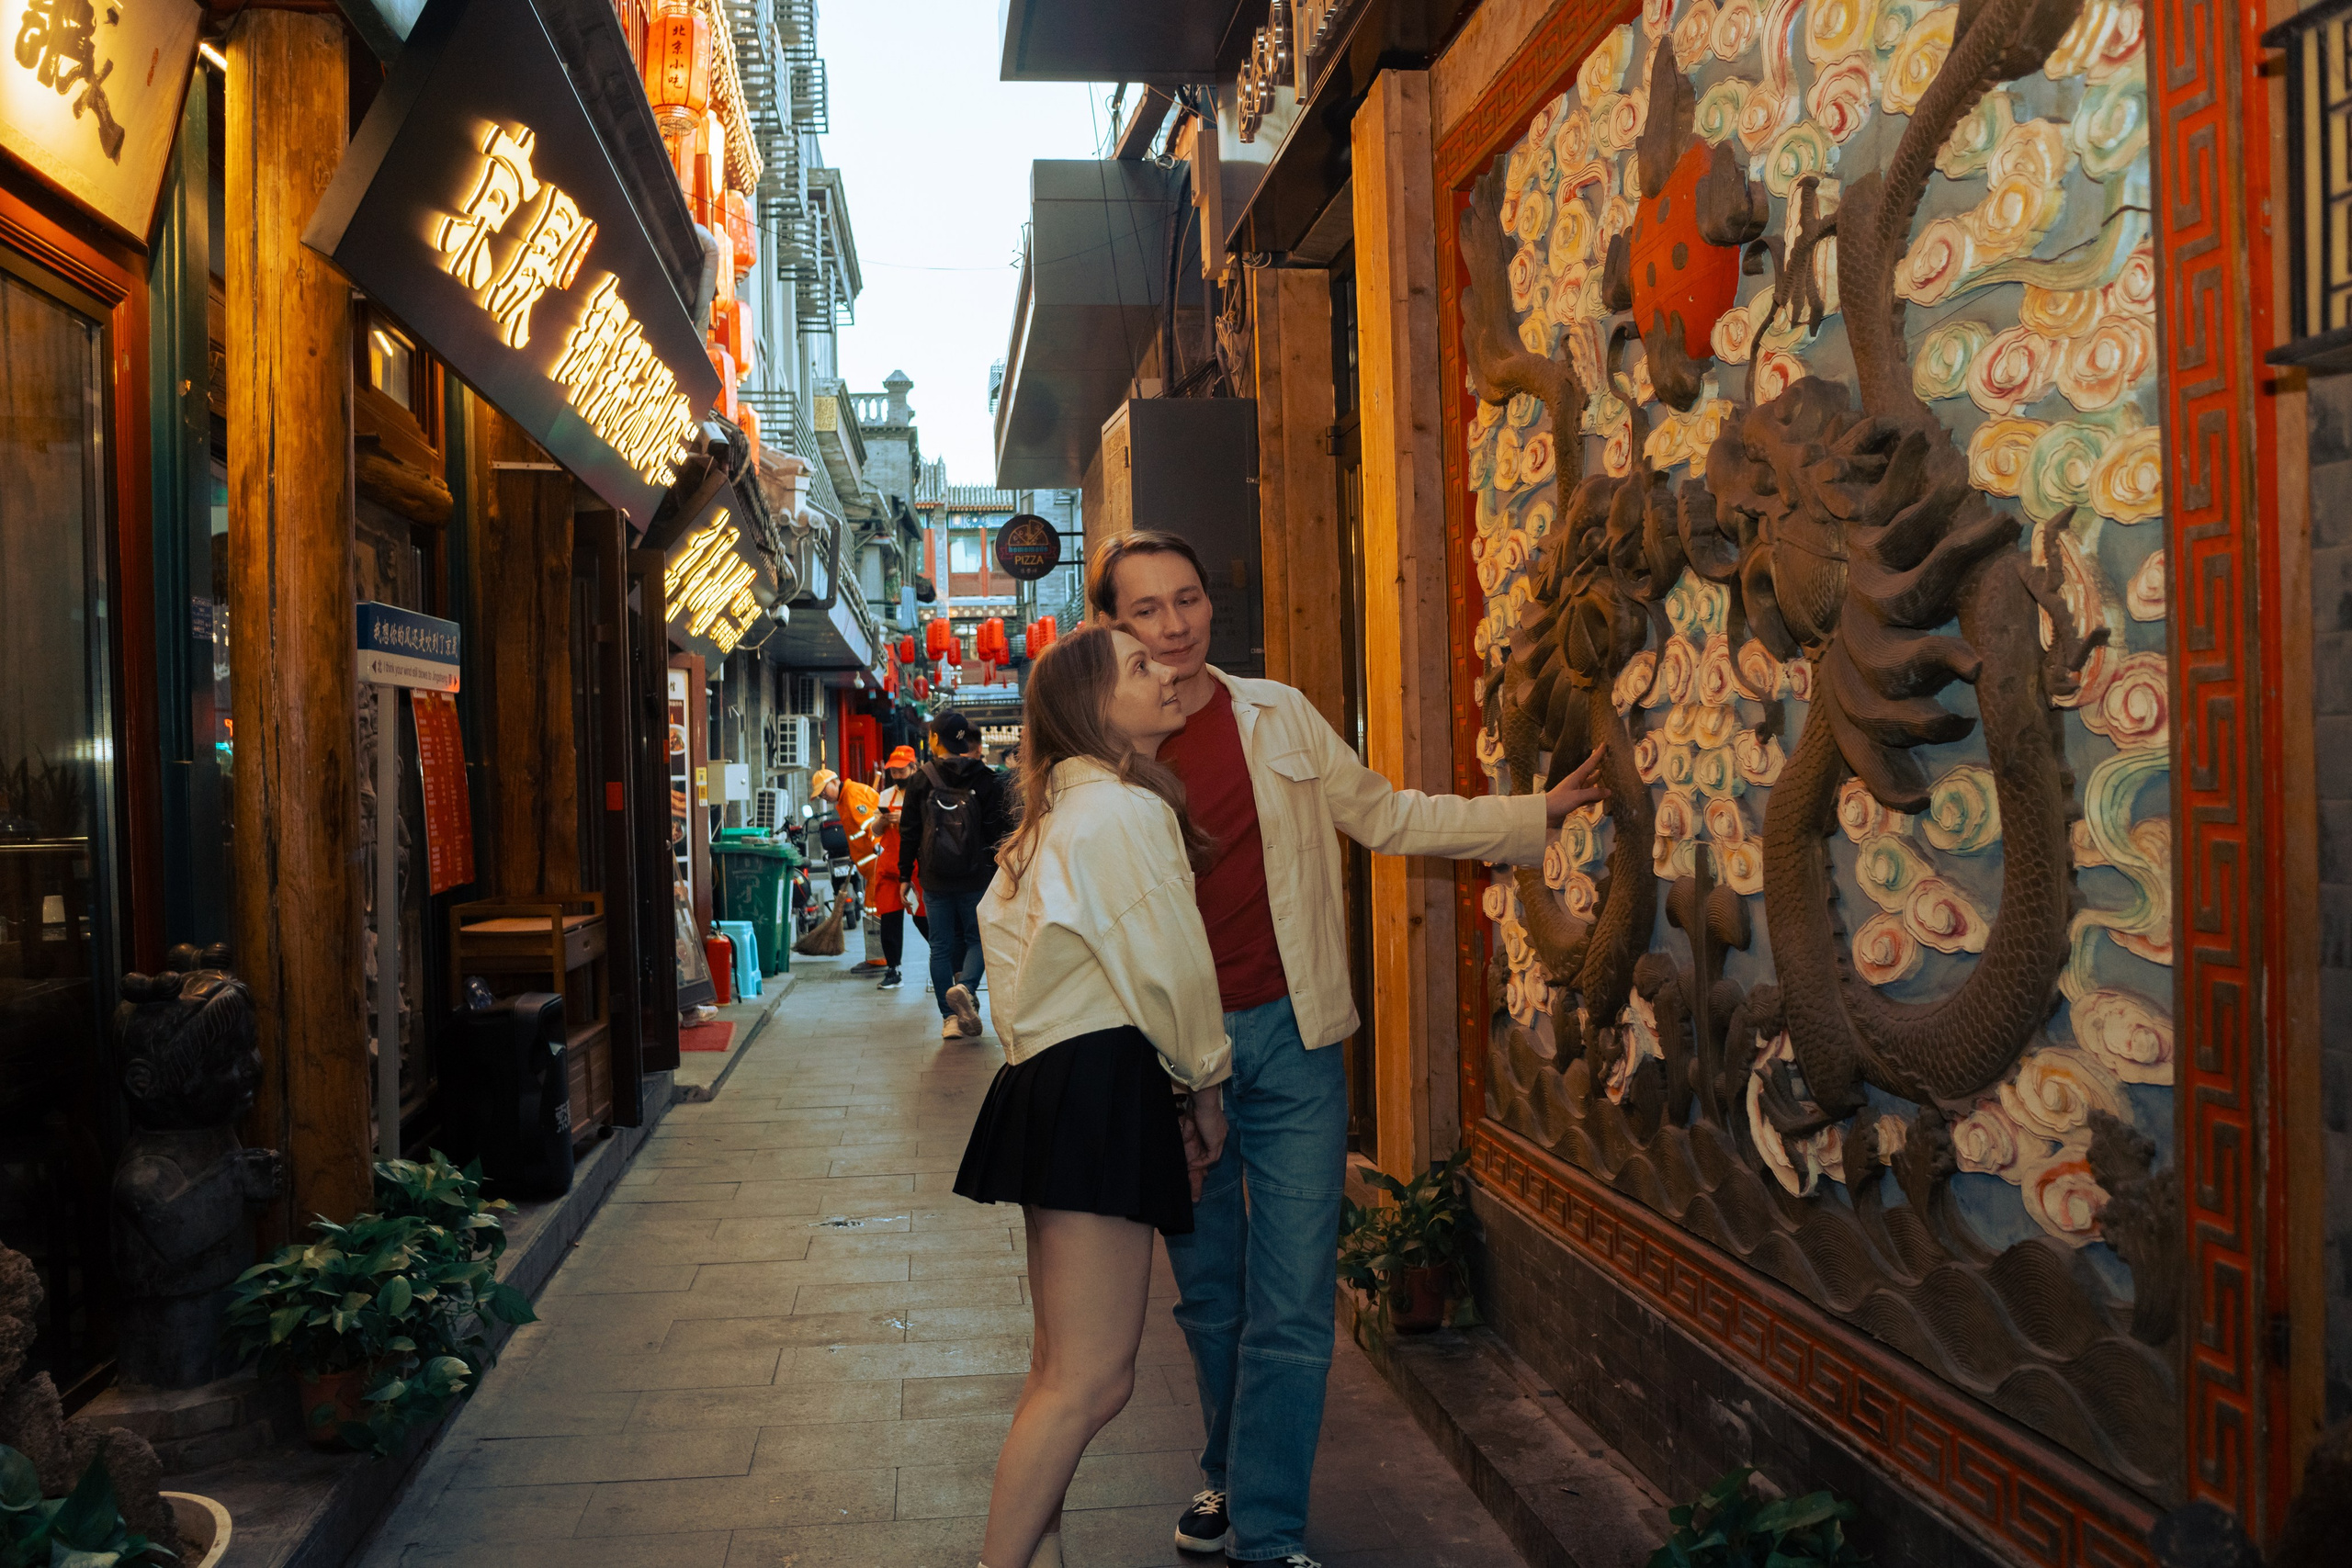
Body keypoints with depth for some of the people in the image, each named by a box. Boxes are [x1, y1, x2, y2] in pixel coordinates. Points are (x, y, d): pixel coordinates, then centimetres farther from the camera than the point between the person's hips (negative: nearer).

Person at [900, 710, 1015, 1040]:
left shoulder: (921, 779, 3)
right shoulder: (989, 780, -1)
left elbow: (909, 832, 4)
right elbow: (999, 831, -2)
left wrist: (905, 875, 10)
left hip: (934, 880, 1)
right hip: (975, 878, -1)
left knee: (941, 945, 9)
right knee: (976, 938, 12)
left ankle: (950, 1017, 7)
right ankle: (965, 986, -17)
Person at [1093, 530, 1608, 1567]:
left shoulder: (1278, 716, 2)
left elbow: (1386, 816, 10)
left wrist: (1543, 813, 7)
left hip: (1287, 1037, 0)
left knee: (1291, 1306, -2)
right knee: (1209, 1297, 16)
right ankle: (1232, 1480, 38)